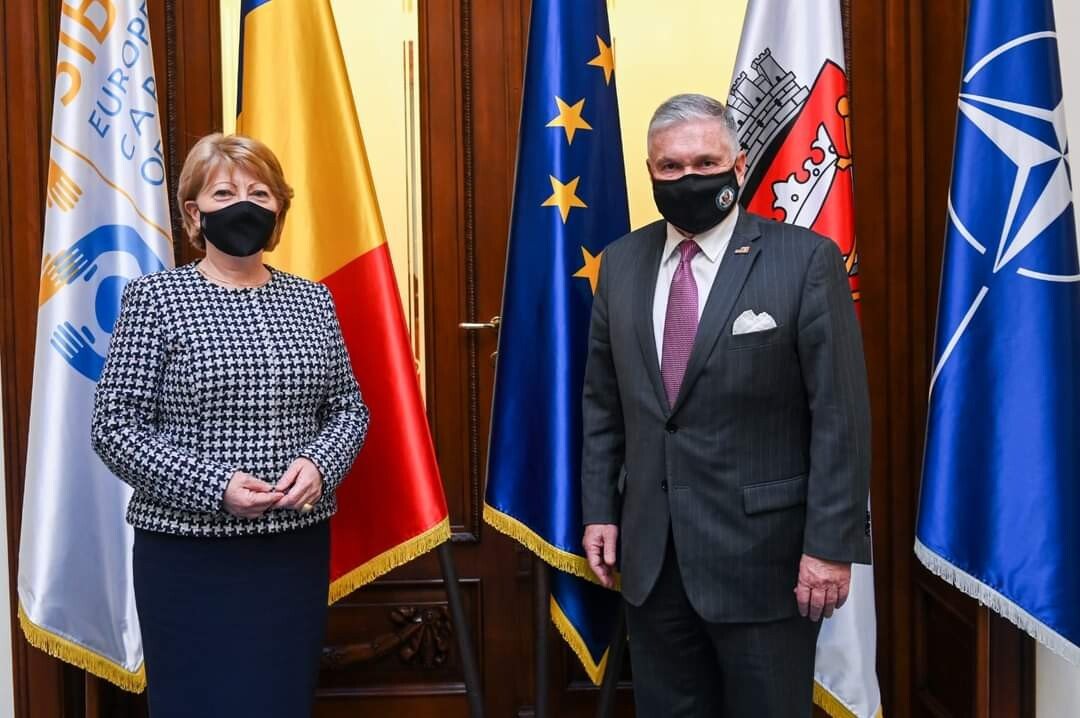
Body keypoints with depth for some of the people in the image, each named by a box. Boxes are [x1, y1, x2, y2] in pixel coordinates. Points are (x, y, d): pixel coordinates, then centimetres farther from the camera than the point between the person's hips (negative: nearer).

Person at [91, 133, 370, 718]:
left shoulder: (312, 299, 8)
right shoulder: (155, 297, -4)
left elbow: (349, 408, 11)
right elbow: (115, 426, -8)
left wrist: (320, 463, -10)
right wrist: (211, 486, -19)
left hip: (299, 545, 4)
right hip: (190, 553, -4)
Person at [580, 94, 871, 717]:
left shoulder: (806, 260, -8)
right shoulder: (622, 263, 7)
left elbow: (841, 414, -10)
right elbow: (602, 402, 11)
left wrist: (832, 544, -12)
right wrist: (600, 510, 7)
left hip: (763, 551, -4)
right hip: (650, 553, 4)